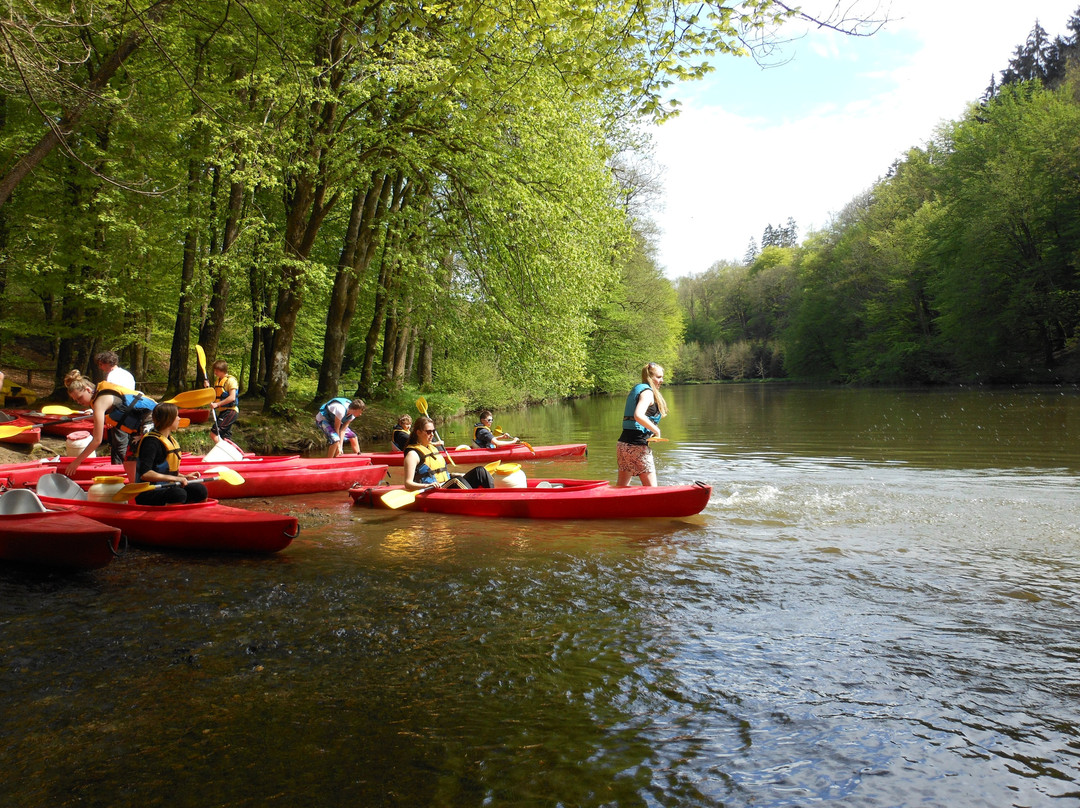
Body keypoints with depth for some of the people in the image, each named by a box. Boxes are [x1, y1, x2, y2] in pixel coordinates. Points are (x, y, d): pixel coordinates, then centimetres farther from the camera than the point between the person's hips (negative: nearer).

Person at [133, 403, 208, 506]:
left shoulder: (170, 439, 14)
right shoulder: (151, 441, -15)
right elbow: (144, 474, -25)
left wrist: (183, 477, 11)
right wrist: (175, 479, -25)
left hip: (165, 487, 9)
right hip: (147, 493, -9)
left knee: (200, 490, -9)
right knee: (179, 494, -34)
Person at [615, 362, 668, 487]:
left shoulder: (635, 390, 19)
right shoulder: (647, 392, -9)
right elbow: (638, 416, -26)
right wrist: (656, 430, -15)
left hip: (622, 444, 9)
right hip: (637, 445, -9)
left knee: (621, 486, 17)